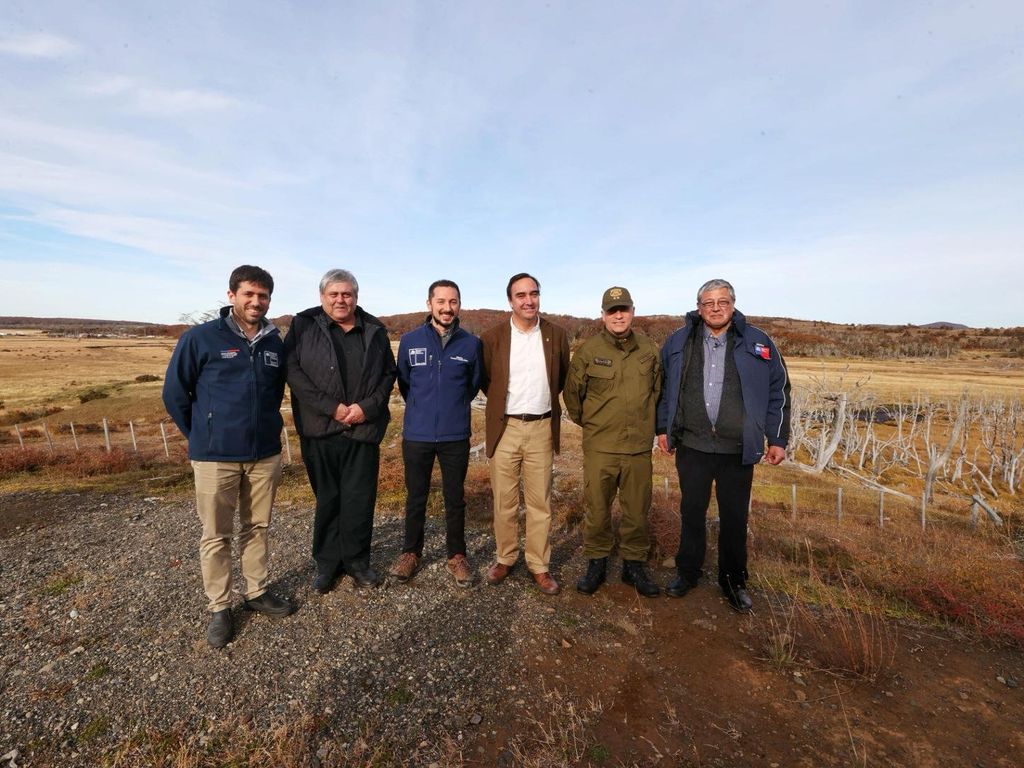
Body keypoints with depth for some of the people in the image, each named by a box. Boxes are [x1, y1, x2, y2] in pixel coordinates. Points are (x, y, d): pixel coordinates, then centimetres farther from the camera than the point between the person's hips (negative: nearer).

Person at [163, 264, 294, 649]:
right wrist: (201, 436, 4)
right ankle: (219, 608, 25)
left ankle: (257, 592, 32)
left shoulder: (275, 343, 5)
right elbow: (175, 392, -2)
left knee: (258, 528, 16)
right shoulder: (200, 338, -8)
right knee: (215, 535, 8)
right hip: (215, 456, -3)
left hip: (265, 454, 4)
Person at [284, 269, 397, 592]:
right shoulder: (304, 326, 2)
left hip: (364, 430, 1)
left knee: (360, 499, 5)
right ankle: (327, 563, 27)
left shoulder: (374, 331, 8)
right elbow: (293, 372, -6)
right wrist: (332, 407, -13)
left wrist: (367, 407, -7)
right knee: (327, 498, 10)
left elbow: (389, 374, 8)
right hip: (320, 430, -1)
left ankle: (357, 560, 24)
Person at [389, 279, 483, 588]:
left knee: (455, 499, 11)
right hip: (417, 434, 1)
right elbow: (403, 382, 10)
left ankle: (457, 555, 29)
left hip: (456, 436, 0)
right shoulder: (410, 341, -3)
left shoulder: (471, 343, -4)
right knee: (415, 498, 14)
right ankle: (411, 552, 33)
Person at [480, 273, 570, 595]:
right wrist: (502, 401, 10)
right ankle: (504, 558, 27)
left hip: (541, 427, 1)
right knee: (504, 500, 9)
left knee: (540, 501, 8)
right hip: (505, 427, -1)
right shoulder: (492, 337, -3)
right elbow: (483, 378, 11)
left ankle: (539, 565, 22)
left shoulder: (556, 335, 2)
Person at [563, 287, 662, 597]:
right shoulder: (588, 350, -5)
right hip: (599, 447, -2)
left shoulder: (649, 349, 4)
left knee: (637, 510, 12)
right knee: (597, 509, 8)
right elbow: (572, 392, 6)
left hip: (639, 447, 2)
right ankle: (596, 563, 27)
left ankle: (634, 565, 31)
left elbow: (657, 389, 17)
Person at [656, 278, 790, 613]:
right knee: (692, 513, 14)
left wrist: (778, 439, 2)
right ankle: (687, 572, 33)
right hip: (692, 446, 1)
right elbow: (664, 388, 9)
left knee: (735, 518, 12)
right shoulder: (678, 342, 3)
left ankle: (734, 581, 32)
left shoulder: (757, 343, 0)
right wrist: (663, 428, 7)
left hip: (738, 450, 0)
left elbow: (778, 391, 4)